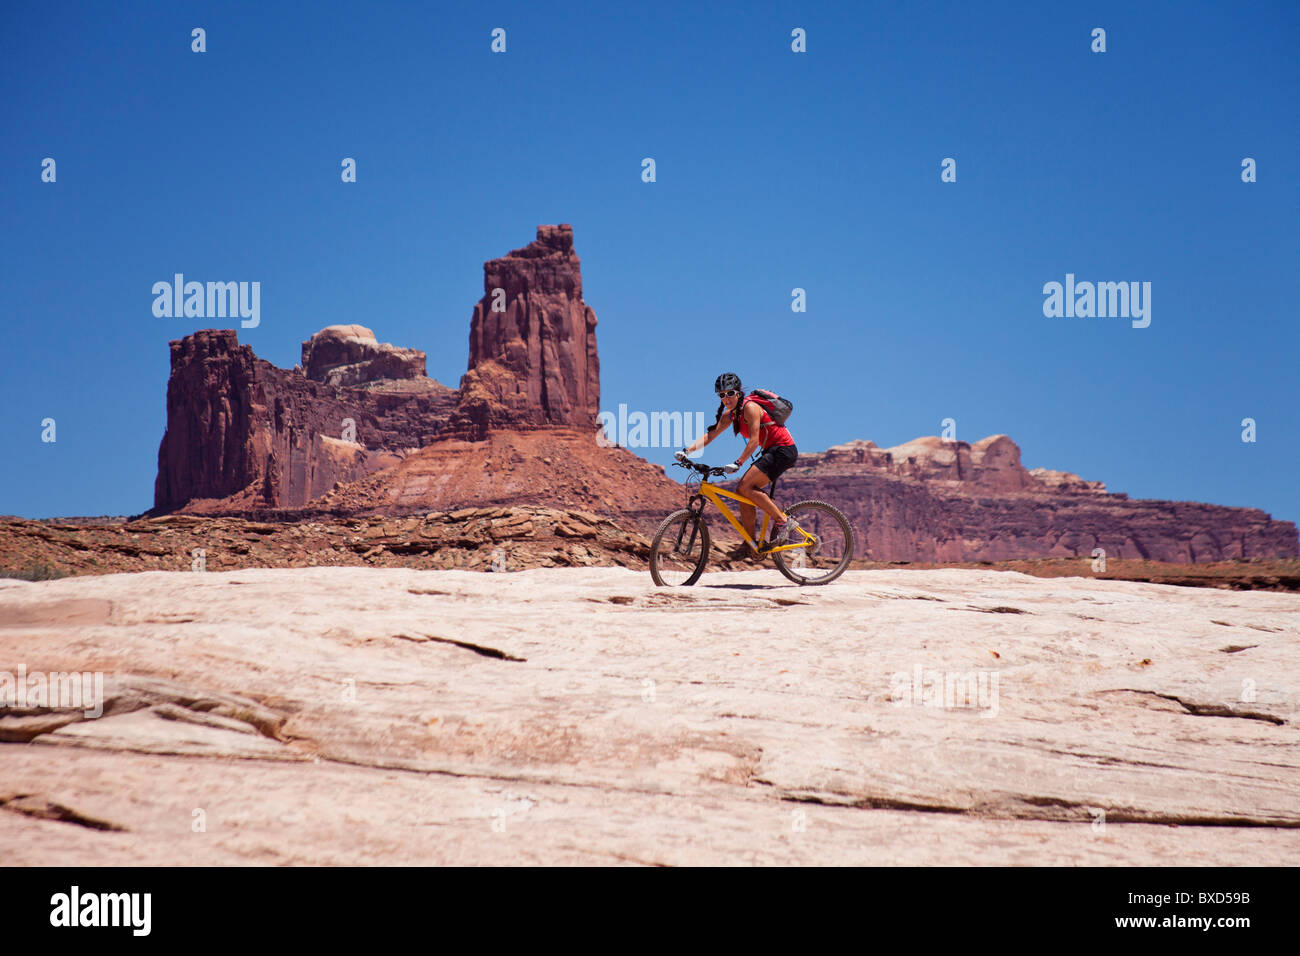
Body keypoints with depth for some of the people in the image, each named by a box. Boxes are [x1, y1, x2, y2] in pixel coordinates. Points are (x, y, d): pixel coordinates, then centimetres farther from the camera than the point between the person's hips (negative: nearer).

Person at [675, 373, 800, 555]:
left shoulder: (750, 407, -17)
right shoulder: (729, 414, 9)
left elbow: (754, 440, -23)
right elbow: (710, 435, 4)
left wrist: (738, 463, -32)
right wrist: (687, 450, -9)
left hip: (783, 450, -9)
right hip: (771, 452, 9)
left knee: (746, 487, -19)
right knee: (742, 491, 2)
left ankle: (784, 521, -13)